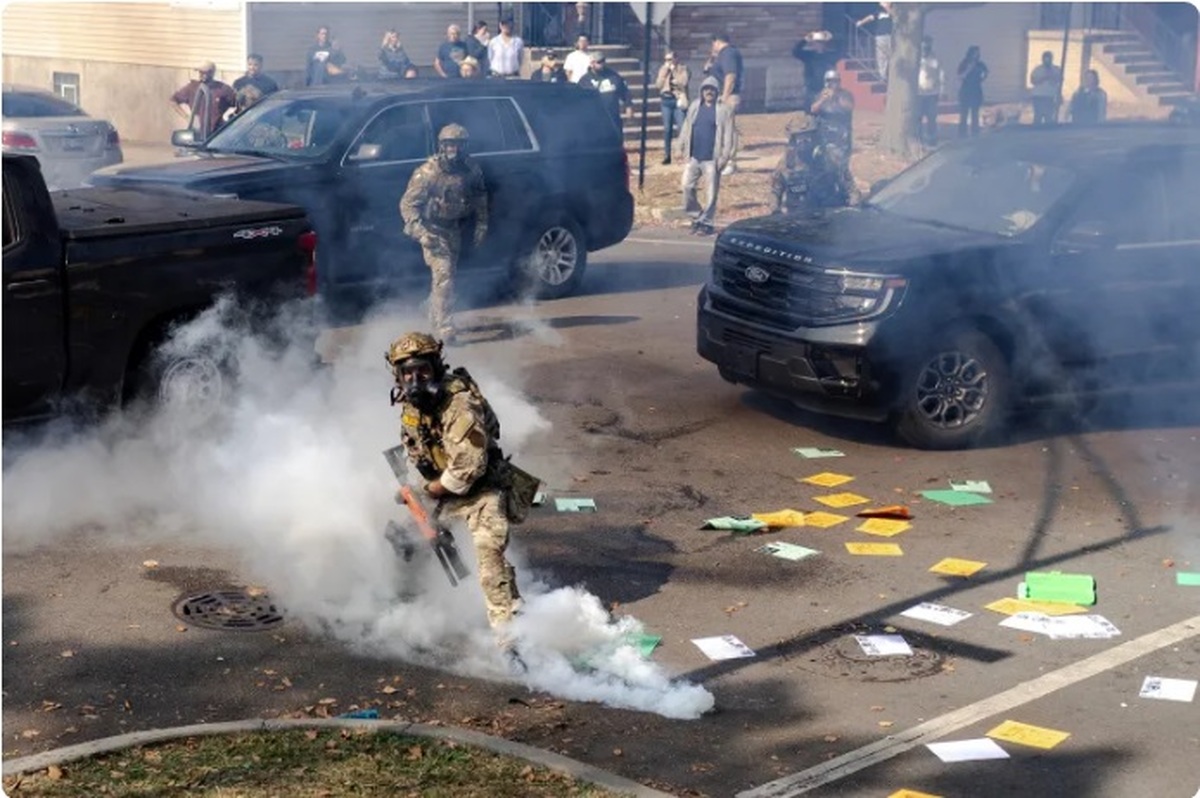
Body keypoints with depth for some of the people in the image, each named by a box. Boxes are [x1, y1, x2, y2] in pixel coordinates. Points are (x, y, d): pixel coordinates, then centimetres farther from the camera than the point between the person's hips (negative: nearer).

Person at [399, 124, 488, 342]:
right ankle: (445, 328, -16)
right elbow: (408, 204, -17)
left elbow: (480, 198, 11)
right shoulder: (428, 173, -21)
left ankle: (435, 320, 36)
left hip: (455, 230, 6)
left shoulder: (471, 170, -6)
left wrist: (481, 226, 7)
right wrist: (420, 232, -28)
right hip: (434, 230, -6)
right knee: (443, 274, -16)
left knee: (446, 275, 17)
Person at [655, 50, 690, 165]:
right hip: (666, 101, 4)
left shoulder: (683, 69, 0)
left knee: (683, 127, -10)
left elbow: (683, 82, -14)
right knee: (667, 129, 4)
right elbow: (658, 85, 2)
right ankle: (667, 155, 9)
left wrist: (674, 72, -11)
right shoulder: (662, 70, 11)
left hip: (678, 100, -4)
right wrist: (665, 73, -7)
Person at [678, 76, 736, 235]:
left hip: (712, 158, -4)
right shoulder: (694, 106, 10)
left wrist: (725, 157, -14)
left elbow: (728, 134, -8)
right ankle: (697, 216, 19)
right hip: (693, 157, 4)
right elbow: (687, 129, 13)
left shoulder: (724, 109, -4)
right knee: (687, 186, 4)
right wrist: (682, 149, 8)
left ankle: (706, 222, 10)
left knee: (712, 192, 0)